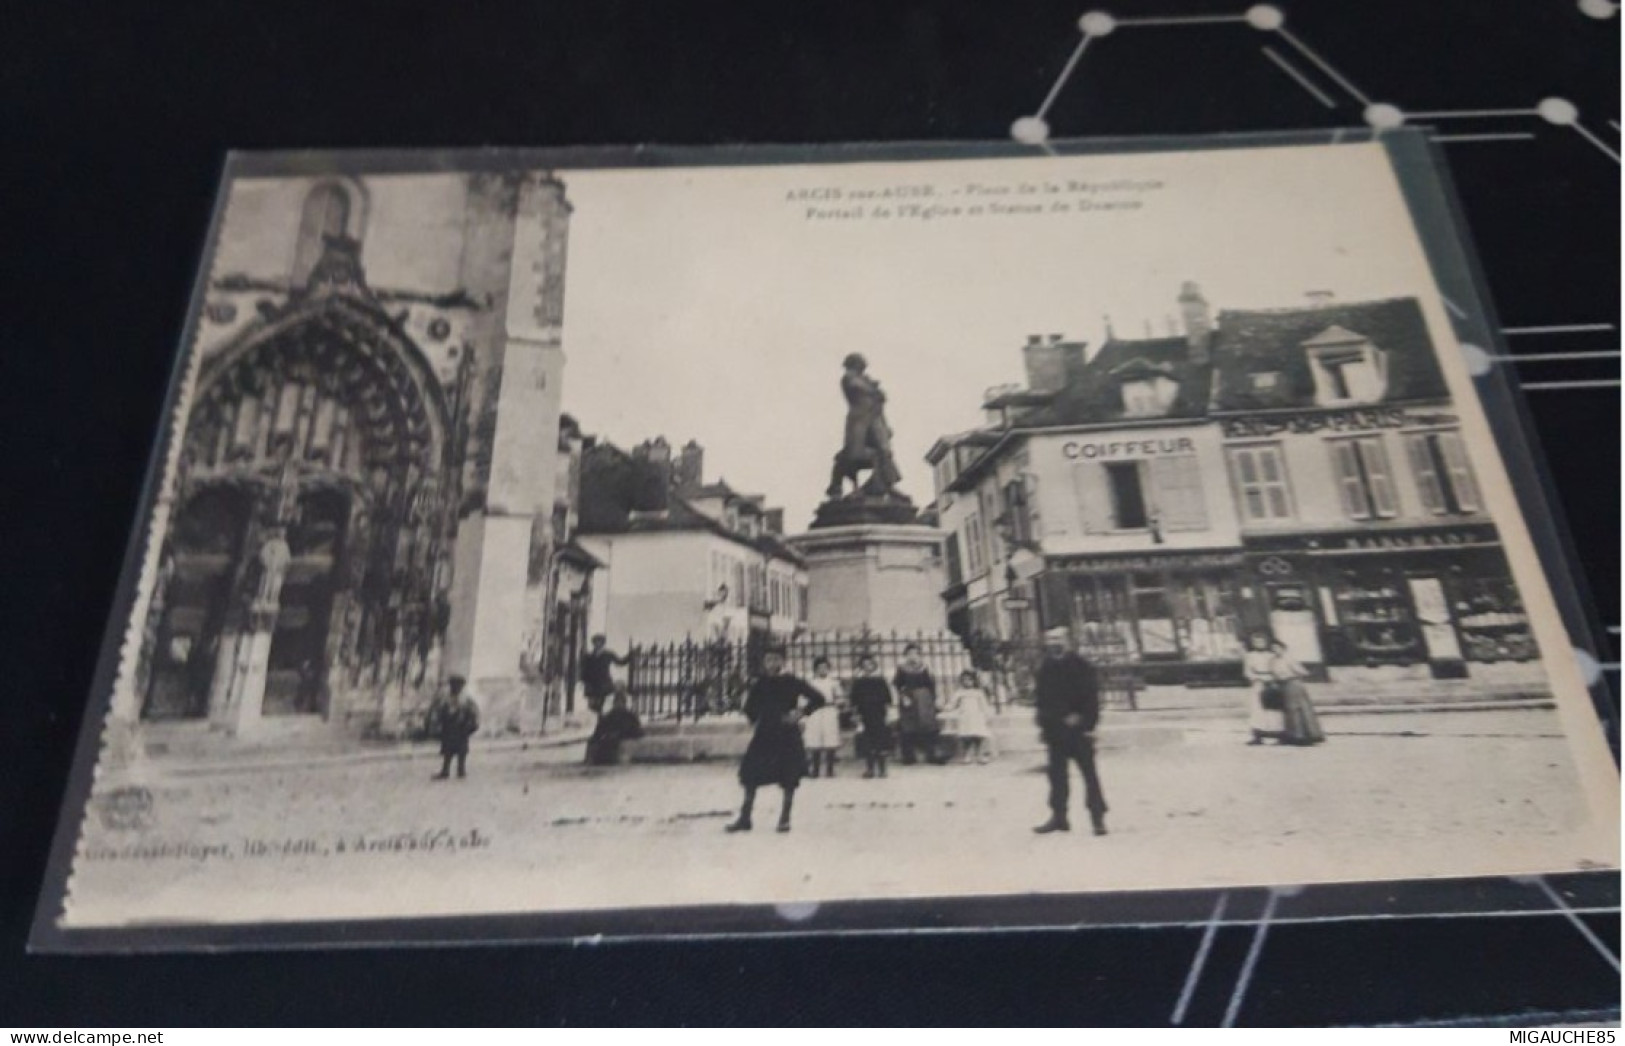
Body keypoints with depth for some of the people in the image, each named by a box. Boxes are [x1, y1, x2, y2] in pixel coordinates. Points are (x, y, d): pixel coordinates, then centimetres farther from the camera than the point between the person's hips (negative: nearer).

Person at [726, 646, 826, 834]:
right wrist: (754, 721, 4)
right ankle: (745, 818, 8)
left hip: (788, 735, -3)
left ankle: (785, 818, 15)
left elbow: (818, 698, -8)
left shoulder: (792, 682, -8)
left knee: (789, 778, 2)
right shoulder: (759, 684, 1)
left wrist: (801, 712, -15)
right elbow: (750, 707, 16)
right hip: (764, 734, 3)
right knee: (750, 775, 0)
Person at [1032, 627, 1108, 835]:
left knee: (1089, 773, 0)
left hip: (1078, 730, -5)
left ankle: (1098, 818, 6)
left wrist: (1088, 724, -14)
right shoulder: (1045, 670, 7)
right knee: (1057, 774, 9)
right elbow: (1041, 698, 12)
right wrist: (1042, 724, 8)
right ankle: (1058, 816, 18)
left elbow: (1091, 698, -9)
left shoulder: (1081, 667, -7)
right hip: (1055, 730, 5)